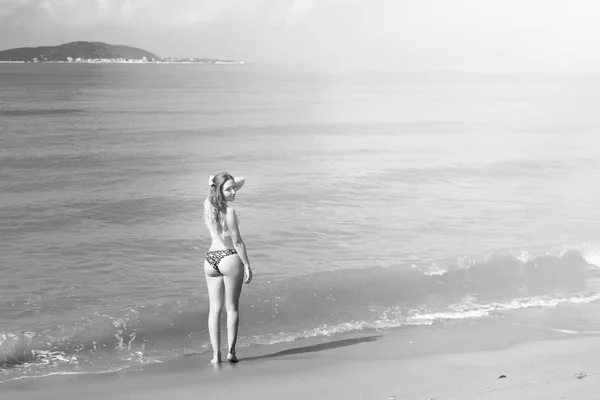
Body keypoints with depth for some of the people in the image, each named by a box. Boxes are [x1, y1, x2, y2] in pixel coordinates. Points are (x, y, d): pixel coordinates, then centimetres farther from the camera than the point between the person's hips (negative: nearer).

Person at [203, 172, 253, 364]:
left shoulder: (208, 203, 3)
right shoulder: (229, 211, -17)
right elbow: (237, 242, -14)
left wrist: (215, 183, -5)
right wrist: (247, 265, -7)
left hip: (211, 259, 6)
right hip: (230, 258, -6)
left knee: (214, 309, 7)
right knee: (232, 308, 5)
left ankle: (216, 354, 5)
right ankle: (231, 351, 3)